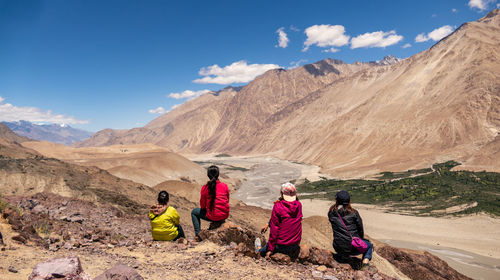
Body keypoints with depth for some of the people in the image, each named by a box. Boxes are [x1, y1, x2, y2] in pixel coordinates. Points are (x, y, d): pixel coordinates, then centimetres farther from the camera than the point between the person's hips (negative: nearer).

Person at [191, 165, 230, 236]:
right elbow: (227, 200, 9)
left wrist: (206, 208, 20)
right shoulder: (224, 186, -3)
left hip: (213, 216, -4)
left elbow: (202, 206, -1)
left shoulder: (205, 188, -10)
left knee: (194, 212, 21)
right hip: (225, 215, 4)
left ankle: (198, 234, 15)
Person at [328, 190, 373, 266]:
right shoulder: (353, 213, -8)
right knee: (369, 245, 28)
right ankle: (366, 259, 2)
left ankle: (341, 256, 17)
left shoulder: (331, 213, -2)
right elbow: (360, 229, 2)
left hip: (338, 248, 3)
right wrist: (360, 239, 21)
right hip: (353, 247, -3)